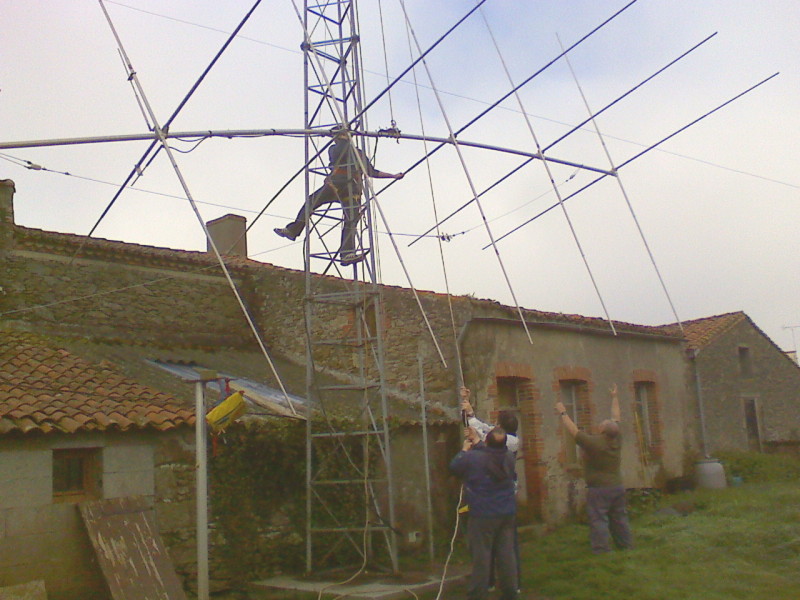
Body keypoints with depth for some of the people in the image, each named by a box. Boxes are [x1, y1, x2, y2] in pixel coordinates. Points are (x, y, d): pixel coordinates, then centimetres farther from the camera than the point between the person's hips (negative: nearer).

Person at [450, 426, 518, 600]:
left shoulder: (472, 457, -16)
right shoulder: (509, 457, -2)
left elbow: (454, 467, 2)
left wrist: (465, 449, 15)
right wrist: (477, 441, 28)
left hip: (483, 516, -4)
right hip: (507, 514, 5)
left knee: (481, 556, 2)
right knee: (507, 553, 11)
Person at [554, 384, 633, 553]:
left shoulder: (594, 443, -19)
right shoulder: (617, 440, 0)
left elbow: (574, 431, -13)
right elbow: (616, 418, 13)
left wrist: (562, 413, -3)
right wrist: (614, 397, 24)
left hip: (599, 489, -7)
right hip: (617, 487, 7)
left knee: (598, 520, -4)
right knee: (620, 519, 15)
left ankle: (602, 551, -7)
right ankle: (626, 546, 21)